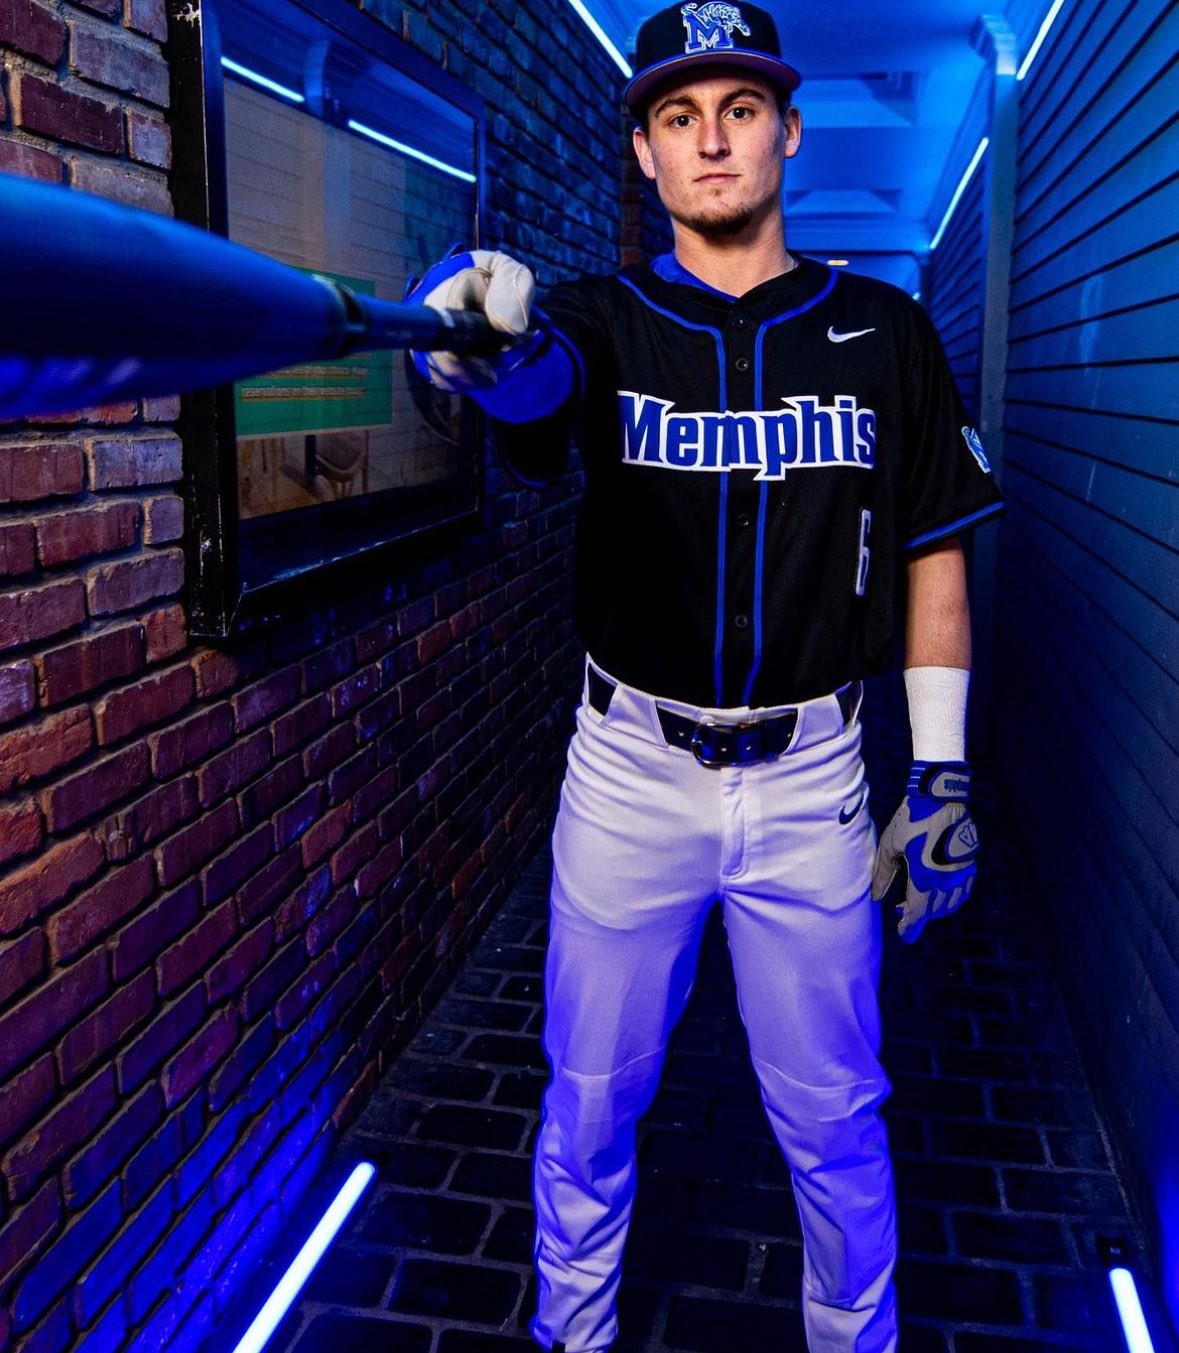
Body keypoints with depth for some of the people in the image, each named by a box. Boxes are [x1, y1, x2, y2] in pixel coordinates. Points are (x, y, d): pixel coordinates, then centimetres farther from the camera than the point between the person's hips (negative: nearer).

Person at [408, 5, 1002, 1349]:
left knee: (833, 1116, 13)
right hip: (629, 771, 0)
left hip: (811, 779, 0)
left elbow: (935, 557, 4)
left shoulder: (883, 331, 2)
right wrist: (490, 337, -51)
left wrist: (941, 772, 0)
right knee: (590, 1101, 14)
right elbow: (537, 374, -26)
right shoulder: (606, 319, -1)